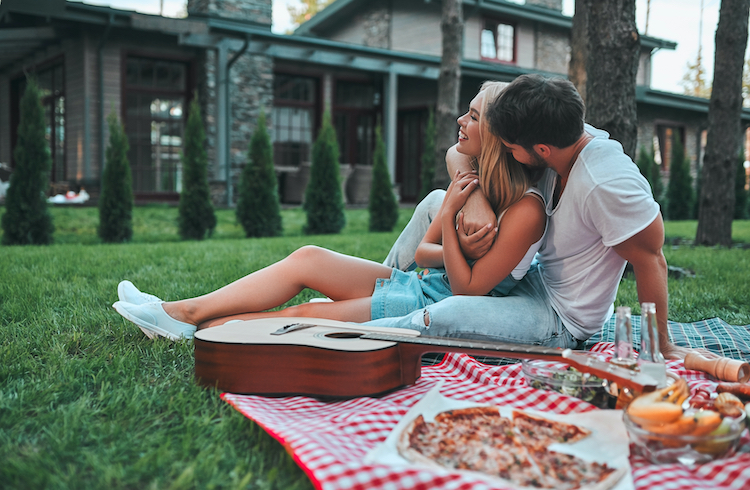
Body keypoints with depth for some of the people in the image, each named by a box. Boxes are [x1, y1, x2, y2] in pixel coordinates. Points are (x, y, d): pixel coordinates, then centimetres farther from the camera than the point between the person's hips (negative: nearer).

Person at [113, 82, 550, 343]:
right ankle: (184, 314, -4)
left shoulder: (526, 209, -17)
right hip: (418, 284, 8)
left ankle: (201, 326, 3)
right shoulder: (474, 180, 10)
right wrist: (461, 253, -7)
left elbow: (468, 288, -19)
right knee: (309, 257, -7)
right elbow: (422, 250, 12)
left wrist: (450, 218, -21)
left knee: (308, 315, -12)